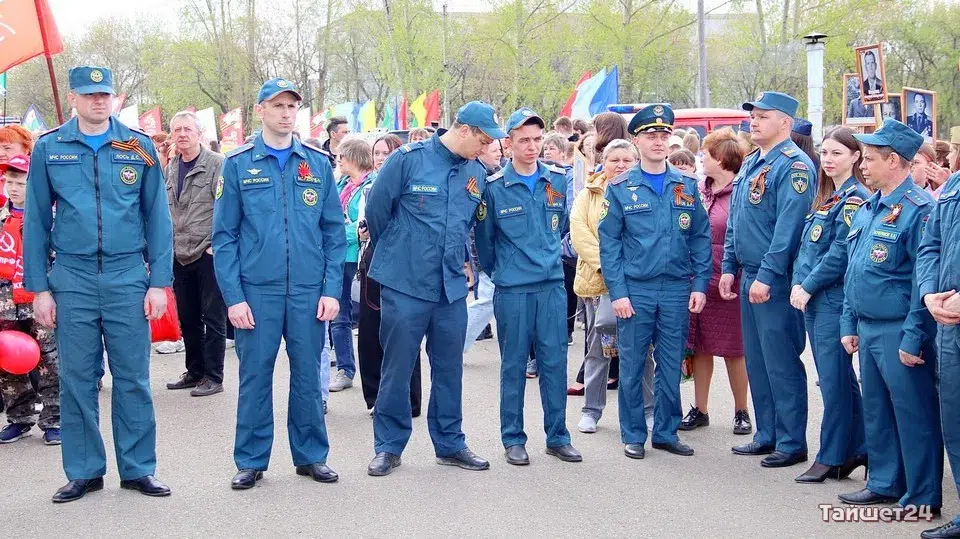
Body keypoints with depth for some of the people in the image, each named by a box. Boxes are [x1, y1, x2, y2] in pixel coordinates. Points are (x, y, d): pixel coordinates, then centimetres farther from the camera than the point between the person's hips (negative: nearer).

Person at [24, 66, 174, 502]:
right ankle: (83, 471, 16)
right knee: (77, 379, 5)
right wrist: (38, 287, 1)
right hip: (72, 278, 0)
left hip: (128, 276, 0)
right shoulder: (48, 148, 4)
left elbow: (157, 217, 5)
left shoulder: (140, 147, 4)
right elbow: (35, 221, 6)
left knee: (133, 378, 3)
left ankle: (138, 469, 13)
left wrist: (159, 282, -1)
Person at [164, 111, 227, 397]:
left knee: (213, 318, 0)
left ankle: (213, 376, 6)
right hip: (180, 255, 7)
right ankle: (195, 371, 24)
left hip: (208, 254, -7)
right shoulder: (170, 168, 13)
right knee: (188, 318, 13)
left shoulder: (217, 164, -7)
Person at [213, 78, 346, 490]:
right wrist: (233, 296, -8)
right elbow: (224, 236, 0)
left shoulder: (318, 164, 7)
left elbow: (334, 231, 7)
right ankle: (251, 461, 16)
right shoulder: (238, 165, 2)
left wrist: (332, 289, -1)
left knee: (307, 375, 8)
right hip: (256, 290, -1)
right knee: (255, 376, 4)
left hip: (309, 291, 2)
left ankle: (311, 455, 21)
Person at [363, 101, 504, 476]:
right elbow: (376, 208, -1)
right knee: (397, 368, 4)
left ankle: (450, 444, 24)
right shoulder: (410, 159, -9)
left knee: (449, 369, 11)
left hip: (452, 287, 5)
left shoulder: (477, 173, 6)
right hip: (405, 285, -4)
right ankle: (389, 446, 15)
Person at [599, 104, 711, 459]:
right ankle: (633, 435, 16)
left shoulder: (686, 186, 7)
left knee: (671, 366, 8)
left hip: (677, 290, 2)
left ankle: (667, 432, 20)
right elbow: (609, 243, -3)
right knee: (631, 366, 4)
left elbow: (701, 238, 8)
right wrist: (617, 292, -9)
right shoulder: (621, 188, 0)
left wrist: (700, 284, -1)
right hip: (634, 290, -2)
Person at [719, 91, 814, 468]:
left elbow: (788, 226, -20)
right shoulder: (750, 164, 15)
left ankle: (792, 443, 5)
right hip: (749, 276, 9)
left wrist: (767, 275, -22)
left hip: (776, 280, -9)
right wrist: (729, 267, 14)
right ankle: (767, 435, 23)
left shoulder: (793, 165, -13)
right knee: (756, 360, 13)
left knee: (782, 363, -3)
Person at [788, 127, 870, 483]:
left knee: (834, 381, -2)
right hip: (813, 301, 9)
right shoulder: (825, 197, 16)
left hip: (834, 301, -9)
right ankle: (857, 450, 22)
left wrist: (808, 287, -13)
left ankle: (833, 459, 5)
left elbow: (840, 254, -17)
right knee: (839, 379, 13)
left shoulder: (855, 199, -11)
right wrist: (798, 283, 2)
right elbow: (806, 246, 16)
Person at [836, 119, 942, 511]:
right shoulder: (866, 210, 12)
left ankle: (922, 499, 9)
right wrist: (849, 325, 16)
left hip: (899, 332, -9)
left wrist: (914, 338, -19)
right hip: (867, 329, 9)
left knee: (913, 415, 0)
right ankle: (885, 483, 29)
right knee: (876, 411, 16)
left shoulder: (918, 209, -14)